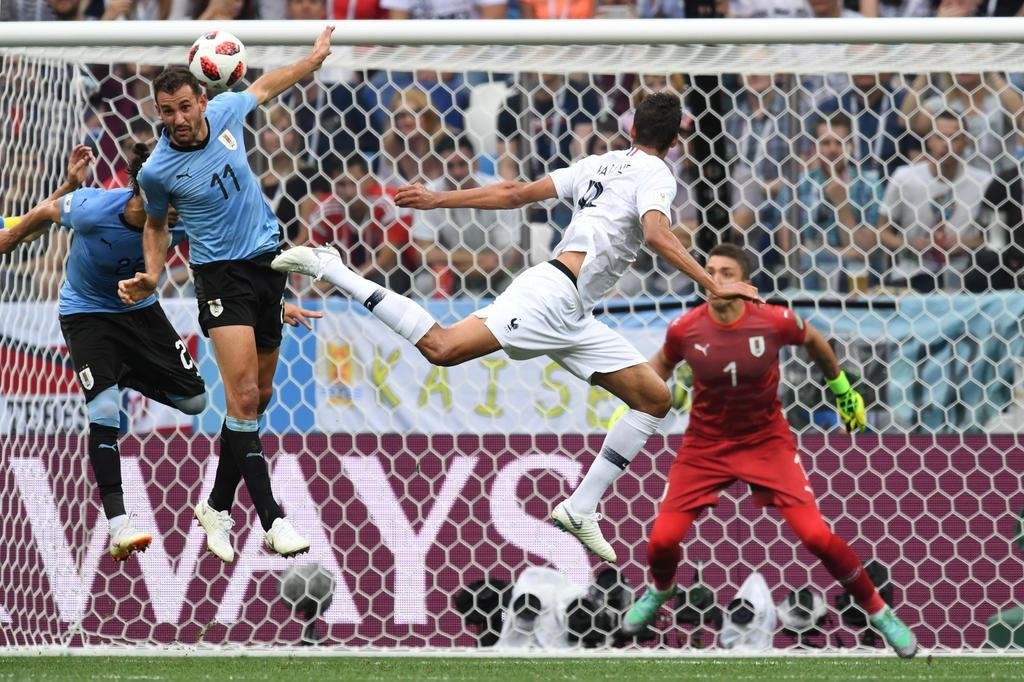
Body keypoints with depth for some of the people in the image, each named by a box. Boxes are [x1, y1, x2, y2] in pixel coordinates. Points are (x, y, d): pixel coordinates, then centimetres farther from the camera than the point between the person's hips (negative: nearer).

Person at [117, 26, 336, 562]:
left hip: (268, 262, 5)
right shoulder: (157, 171, -13)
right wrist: (151, 277, -8)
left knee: (259, 395, 7)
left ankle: (218, 504, 18)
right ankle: (271, 518, -20)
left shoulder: (225, 112, -5)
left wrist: (313, 58, 28)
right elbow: (155, 224, 7)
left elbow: (262, 87, 18)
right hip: (221, 274, -5)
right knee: (243, 392, -18)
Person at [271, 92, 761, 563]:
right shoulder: (655, 175, -1)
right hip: (552, 292, -9)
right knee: (442, 348, -23)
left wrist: (439, 200, 26)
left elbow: (515, 194, 21)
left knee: (655, 399, 8)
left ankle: (581, 509, 3)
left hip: (571, 319, 9)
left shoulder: (600, 165, 24)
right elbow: (656, 234, -21)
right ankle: (330, 270, -14)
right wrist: (714, 287, -23)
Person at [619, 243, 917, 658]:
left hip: (767, 442, -1)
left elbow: (813, 340, 4)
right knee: (662, 539, -6)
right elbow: (662, 364, 8)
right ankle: (660, 592, 33)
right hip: (705, 445, 1)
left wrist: (842, 389, 14)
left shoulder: (774, 322, -20)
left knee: (816, 535, -13)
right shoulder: (685, 330, -16)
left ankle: (878, 611, 8)